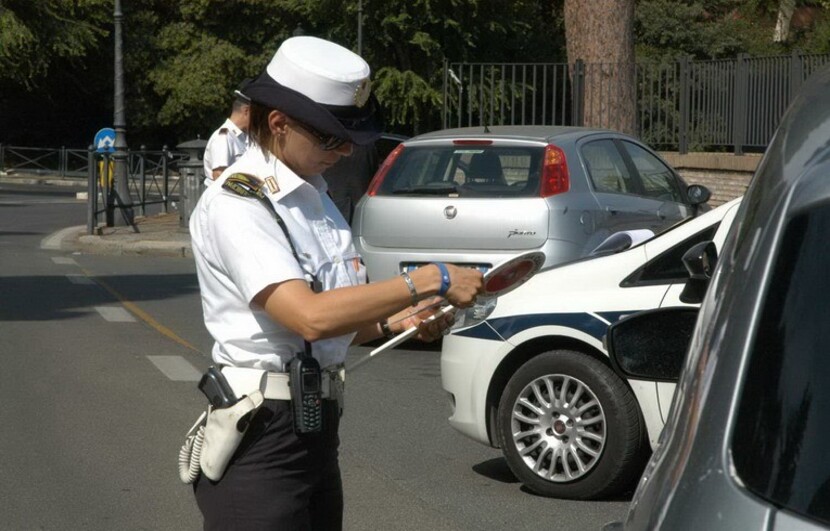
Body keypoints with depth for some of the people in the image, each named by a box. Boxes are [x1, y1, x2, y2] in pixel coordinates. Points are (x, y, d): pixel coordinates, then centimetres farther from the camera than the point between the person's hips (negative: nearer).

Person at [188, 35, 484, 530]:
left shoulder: (312, 194, 12)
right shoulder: (235, 202, -15)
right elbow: (309, 316, -27)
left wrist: (393, 322, -1)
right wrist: (428, 281, -23)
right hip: (260, 438, -8)